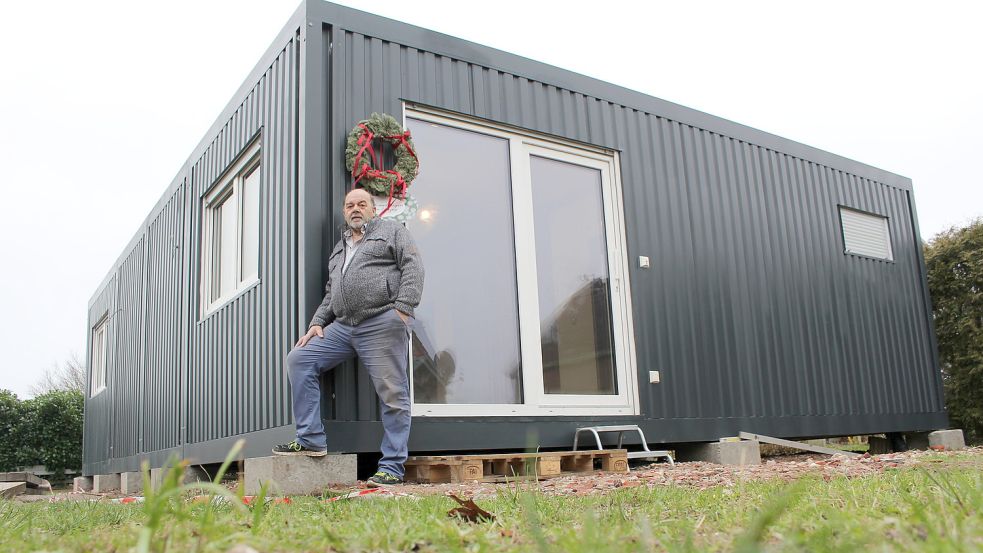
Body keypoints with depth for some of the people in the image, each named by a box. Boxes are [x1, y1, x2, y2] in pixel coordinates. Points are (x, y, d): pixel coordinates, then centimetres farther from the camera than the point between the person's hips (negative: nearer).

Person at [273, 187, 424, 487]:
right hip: (342, 327, 7)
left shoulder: (391, 230, 10)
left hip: (382, 324, -6)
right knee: (299, 359, -5)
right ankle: (311, 440, -3)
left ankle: (392, 467, -1)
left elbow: (412, 266, -3)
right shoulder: (338, 249, 29)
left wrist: (403, 307, -15)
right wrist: (317, 322, 12)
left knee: (392, 394, -7)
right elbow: (330, 293, 28)